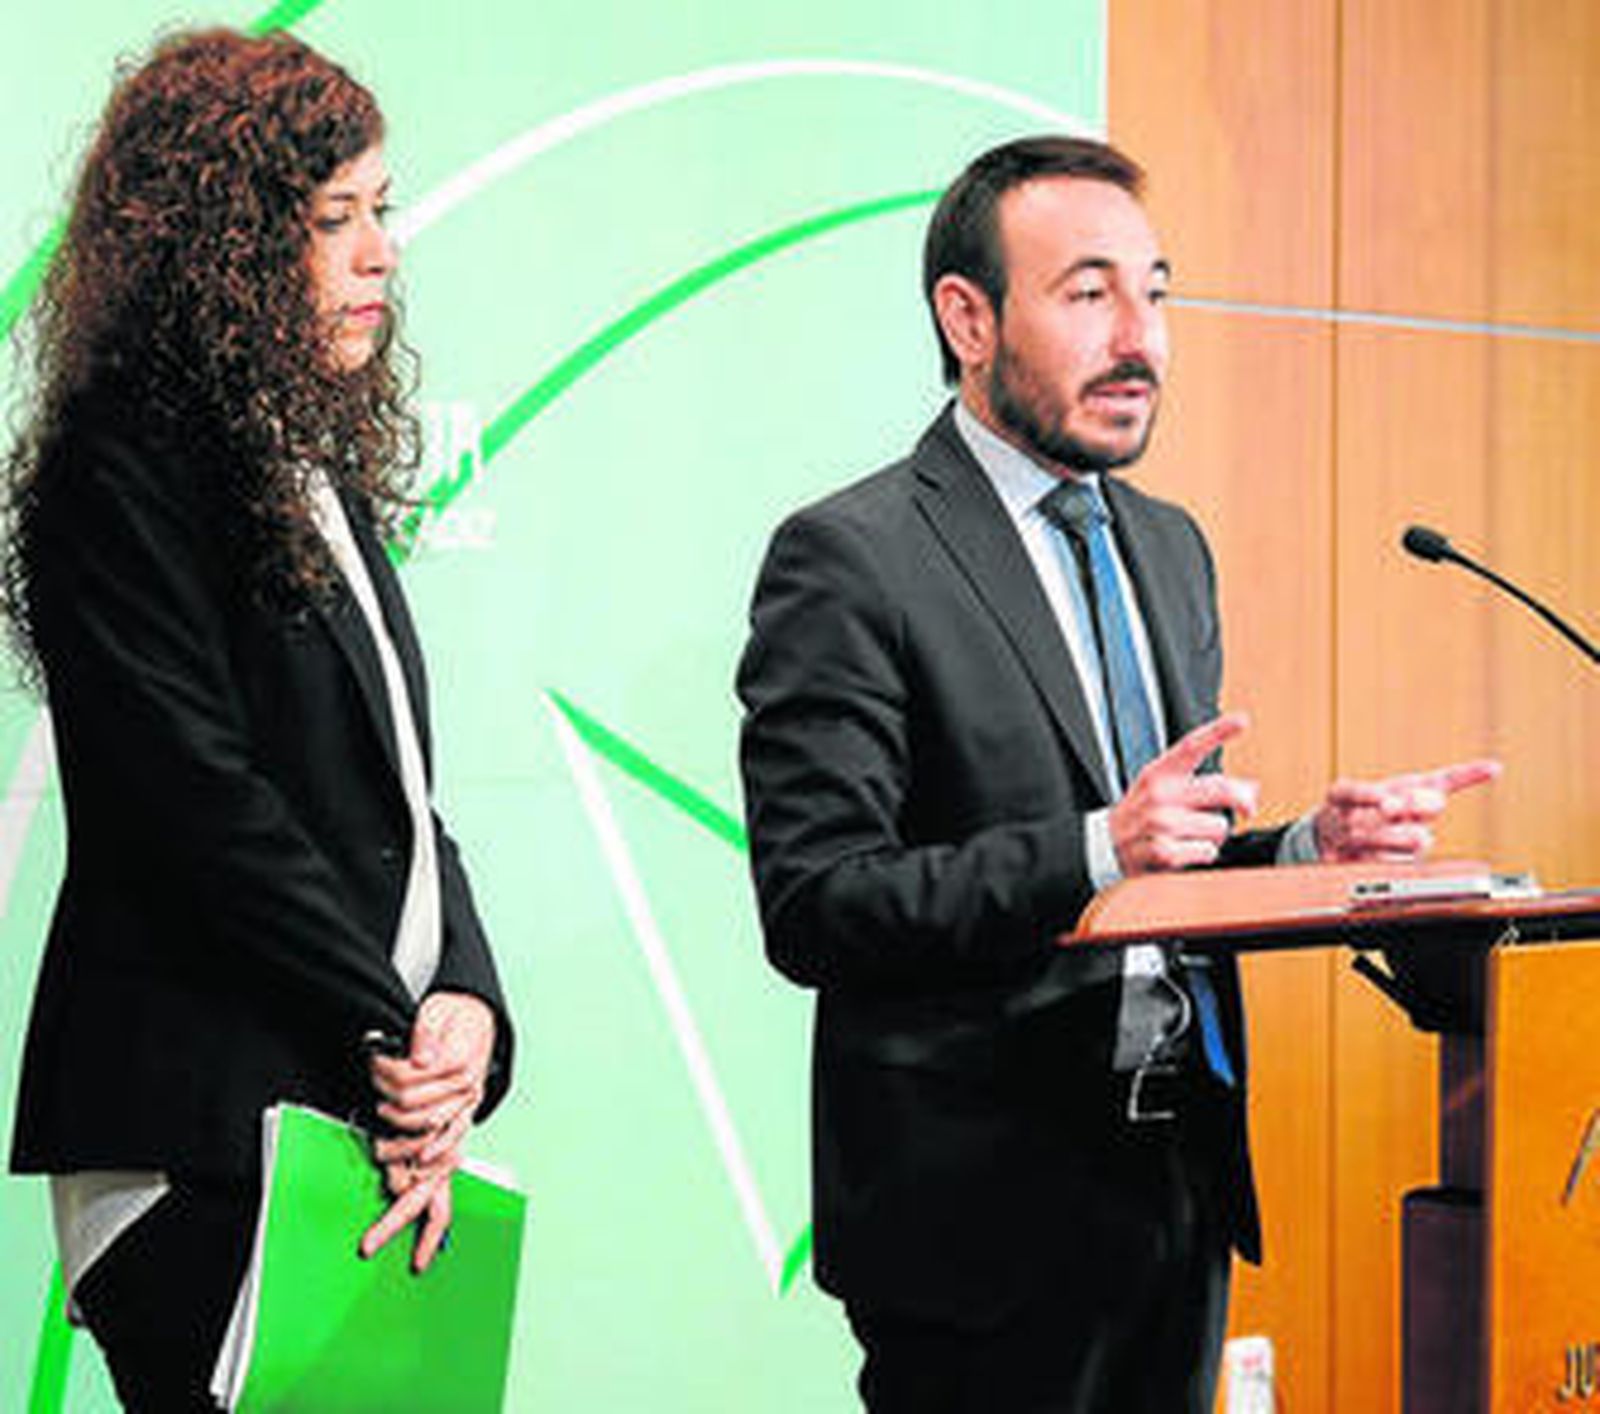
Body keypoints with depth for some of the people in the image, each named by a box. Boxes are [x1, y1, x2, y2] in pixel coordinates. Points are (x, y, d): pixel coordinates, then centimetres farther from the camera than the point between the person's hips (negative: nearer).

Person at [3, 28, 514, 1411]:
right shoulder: (123, 470, -11)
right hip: (201, 1135, -8)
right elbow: (204, 807, -17)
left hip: (362, 1121, 8)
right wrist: (393, 1053, -13)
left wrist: (464, 1001, -3)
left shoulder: (318, 466, 16)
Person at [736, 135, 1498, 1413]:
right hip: (989, 1209, -7)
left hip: (1182, 1185, 7)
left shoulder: (1171, 548, 15)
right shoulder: (850, 560, -10)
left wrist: (1308, 850, -1)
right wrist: (1097, 850, -25)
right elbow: (813, 908, -17)